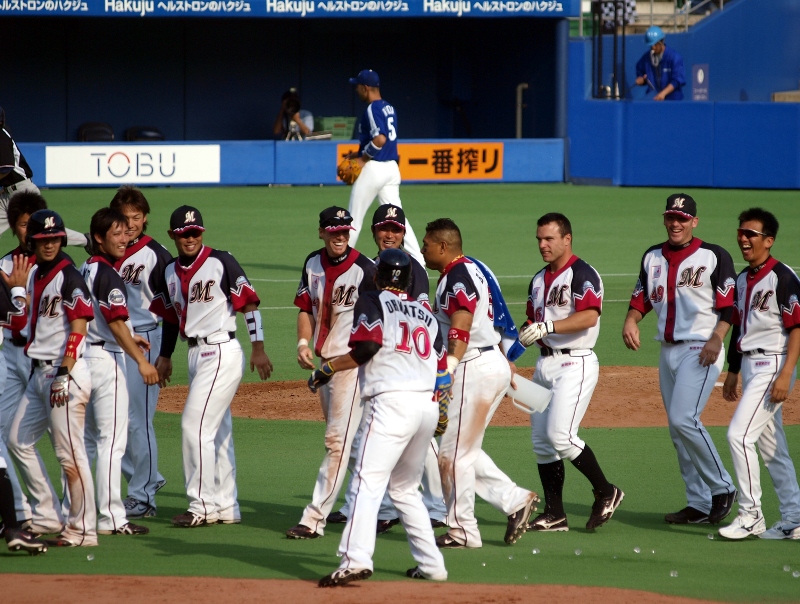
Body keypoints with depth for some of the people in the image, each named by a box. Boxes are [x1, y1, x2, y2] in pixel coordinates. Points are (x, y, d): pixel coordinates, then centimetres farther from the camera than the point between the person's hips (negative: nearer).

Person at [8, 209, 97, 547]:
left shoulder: (69, 278, -12)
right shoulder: (35, 276, 13)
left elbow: (78, 329, -18)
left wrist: (63, 374, -24)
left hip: (66, 372, -9)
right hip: (39, 373, 9)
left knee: (69, 452, -7)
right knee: (18, 441, 12)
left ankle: (82, 529, -2)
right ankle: (47, 515, 19)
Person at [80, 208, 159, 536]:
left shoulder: (85, 270, 13)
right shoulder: (107, 275, -15)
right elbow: (116, 321, -22)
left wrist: (127, 339, 30)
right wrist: (140, 360, -25)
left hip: (84, 355, 10)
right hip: (106, 359, -10)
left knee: (88, 438, 16)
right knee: (112, 439, -8)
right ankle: (111, 518, -9)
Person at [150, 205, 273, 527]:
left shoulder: (221, 262, -10)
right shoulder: (171, 272, 10)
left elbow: (249, 302, -10)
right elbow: (171, 316, 21)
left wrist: (258, 348, -15)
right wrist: (165, 356, 21)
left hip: (222, 352, -7)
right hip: (196, 354, 7)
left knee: (195, 424, -12)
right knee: (218, 431, 12)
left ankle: (202, 506, -6)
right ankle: (226, 507, 17)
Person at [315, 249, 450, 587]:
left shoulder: (372, 302, 5)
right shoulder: (425, 313, 23)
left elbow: (368, 346, -11)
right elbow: (441, 365, 21)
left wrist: (329, 368, -1)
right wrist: (442, 407, 30)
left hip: (392, 402, -7)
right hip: (428, 405, 7)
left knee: (368, 482, -15)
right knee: (405, 489, 20)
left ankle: (356, 559, -31)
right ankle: (431, 564, 18)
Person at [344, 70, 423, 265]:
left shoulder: (373, 109, -13)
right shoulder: (389, 108, 14)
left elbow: (379, 140, -25)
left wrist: (363, 159, -14)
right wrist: (361, 153, 18)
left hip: (374, 168, -8)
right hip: (392, 167, 8)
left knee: (353, 218, 3)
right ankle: (418, 261, -5)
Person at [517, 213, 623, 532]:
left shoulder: (582, 274, -9)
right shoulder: (539, 279, 18)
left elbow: (589, 317, -23)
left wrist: (547, 327, -30)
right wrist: (525, 332, 2)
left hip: (575, 364, -9)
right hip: (544, 364, 9)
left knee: (560, 434, -18)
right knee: (541, 440, 6)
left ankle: (605, 492, -2)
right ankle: (554, 514, 12)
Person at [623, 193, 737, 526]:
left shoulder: (714, 256, -4)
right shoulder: (653, 257, 14)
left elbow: (729, 305, -8)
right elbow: (641, 299, 17)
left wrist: (717, 339, -22)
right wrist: (630, 321, -4)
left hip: (700, 350, -7)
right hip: (668, 350, 7)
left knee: (683, 419, -19)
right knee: (678, 430, 6)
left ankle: (722, 487, -6)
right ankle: (699, 504, 11)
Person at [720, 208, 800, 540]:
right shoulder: (743, 279, 14)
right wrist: (733, 371, 22)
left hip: (772, 364, -9)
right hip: (749, 365, 9)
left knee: (739, 435, -16)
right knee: (771, 447, 11)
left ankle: (750, 514, -10)